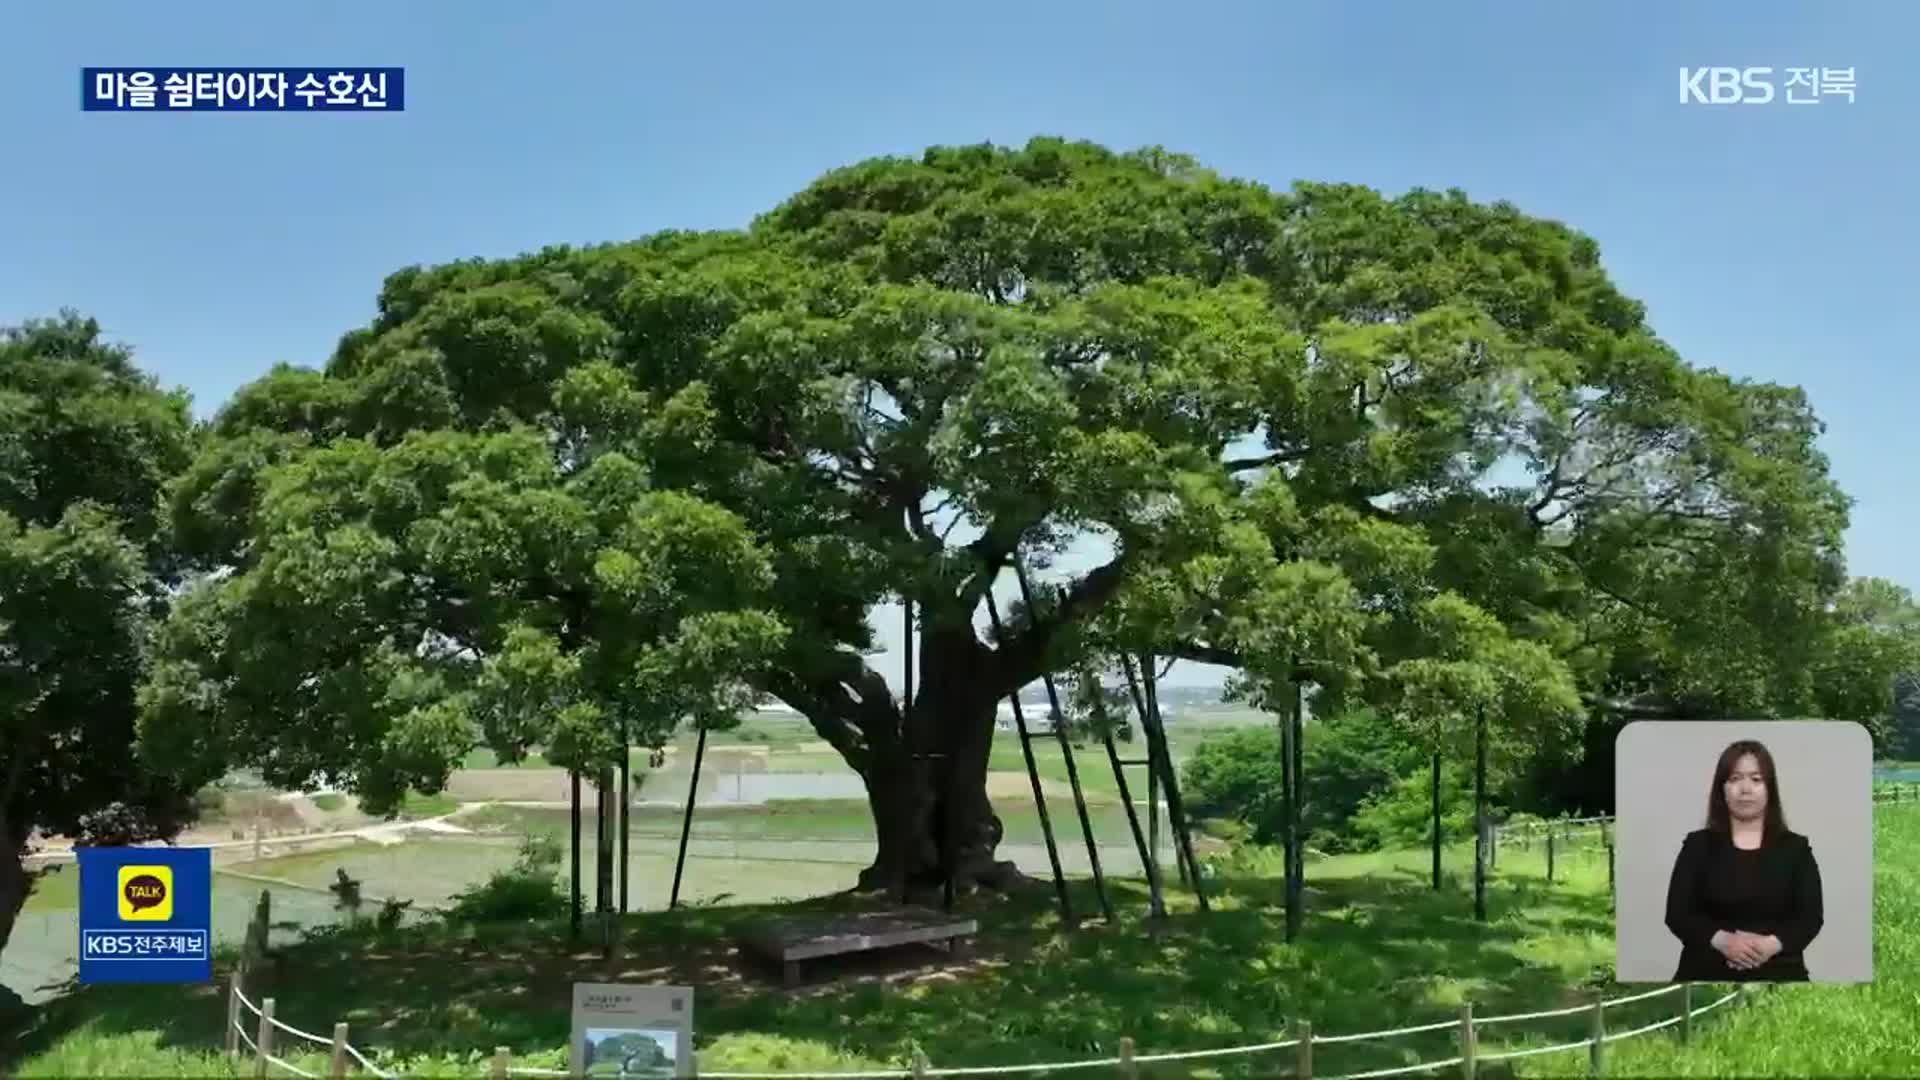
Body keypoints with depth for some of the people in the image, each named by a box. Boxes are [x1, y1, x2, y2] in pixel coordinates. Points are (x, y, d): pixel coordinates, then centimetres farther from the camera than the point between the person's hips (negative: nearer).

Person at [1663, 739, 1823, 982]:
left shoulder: (1795, 848, 10)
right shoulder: (1698, 844, 7)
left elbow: (1810, 917, 2)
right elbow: (1677, 914, 1)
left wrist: (1772, 944, -16)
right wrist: (1722, 940, -16)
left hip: (1778, 973, 1)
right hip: (1706, 973, -1)